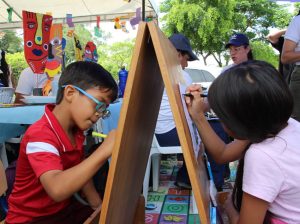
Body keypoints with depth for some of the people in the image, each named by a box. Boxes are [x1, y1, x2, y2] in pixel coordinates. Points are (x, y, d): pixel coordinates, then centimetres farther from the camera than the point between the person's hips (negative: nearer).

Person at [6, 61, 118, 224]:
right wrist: (104, 150, -45)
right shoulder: (40, 135, -27)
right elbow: (57, 189, -43)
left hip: (65, 209, 7)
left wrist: (100, 208, 4)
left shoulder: (76, 131, -2)